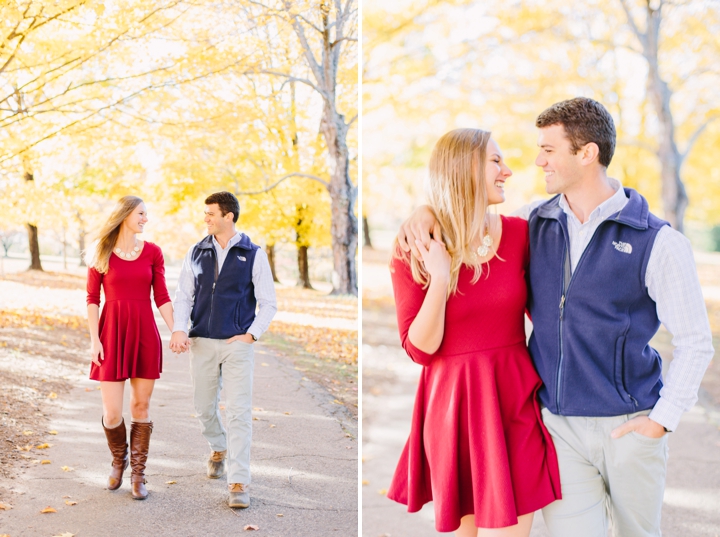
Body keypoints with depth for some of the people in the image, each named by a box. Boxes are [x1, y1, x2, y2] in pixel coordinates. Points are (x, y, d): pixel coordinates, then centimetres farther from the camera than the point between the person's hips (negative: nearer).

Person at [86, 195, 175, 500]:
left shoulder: (152, 252, 4)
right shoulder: (101, 253, 1)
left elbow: (161, 297, 4)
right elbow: (92, 299, 1)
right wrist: (94, 339, -7)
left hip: (145, 334, 1)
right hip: (112, 334, -1)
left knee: (141, 406, 4)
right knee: (112, 412, -2)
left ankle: (138, 475, 16)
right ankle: (118, 461, 27)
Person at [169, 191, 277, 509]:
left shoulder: (253, 255, -1)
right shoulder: (196, 253, 7)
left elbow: (268, 303, 2)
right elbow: (183, 295, 7)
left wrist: (251, 334, -9)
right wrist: (179, 328, -9)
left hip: (238, 343, -3)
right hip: (202, 342, 3)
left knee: (239, 412, -8)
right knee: (204, 407, 13)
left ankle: (239, 483, -4)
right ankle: (219, 449, 43)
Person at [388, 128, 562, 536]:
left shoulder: (520, 233, -1)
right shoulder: (414, 250, -7)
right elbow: (420, 350, -9)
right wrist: (440, 278, -20)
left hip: (516, 400, 2)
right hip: (454, 406, -1)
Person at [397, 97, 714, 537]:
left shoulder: (657, 242, -7)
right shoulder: (535, 224, 4)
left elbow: (695, 342, -4)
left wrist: (662, 420, -9)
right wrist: (428, 212, -2)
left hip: (629, 426, -2)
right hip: (559, 423, 2)